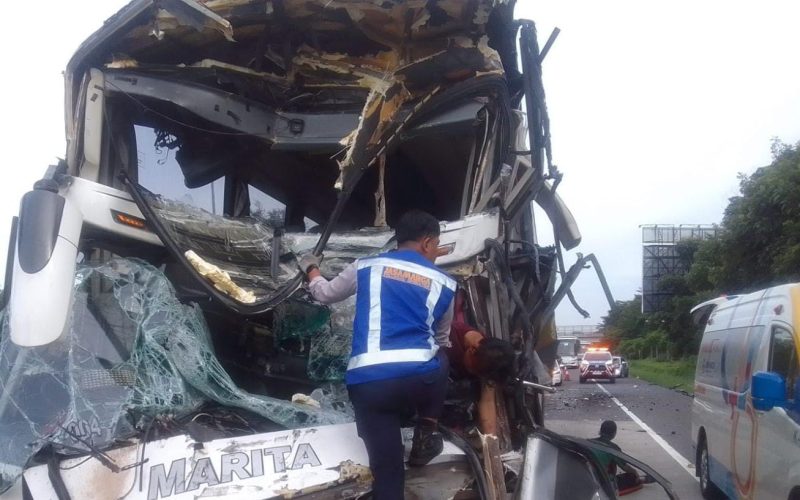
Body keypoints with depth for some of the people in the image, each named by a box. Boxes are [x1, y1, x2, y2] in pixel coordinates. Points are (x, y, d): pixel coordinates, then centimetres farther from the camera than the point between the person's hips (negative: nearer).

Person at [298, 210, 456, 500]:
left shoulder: (366, 267, 15)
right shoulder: (444, 284, 16)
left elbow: (326, 294, 31)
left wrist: (311, 269, 52)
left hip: (367, 384, 1)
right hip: (420, 378, 0)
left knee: (387, 470, 7)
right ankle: (425, 438, 30)